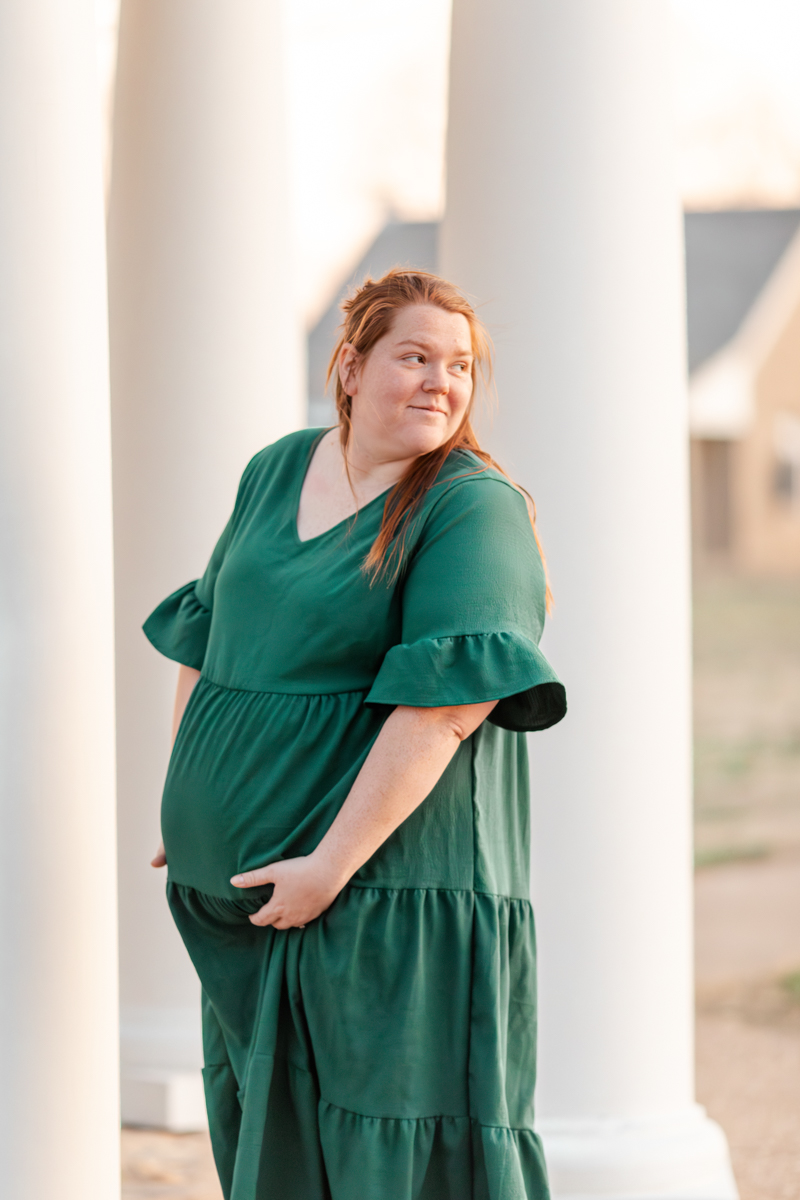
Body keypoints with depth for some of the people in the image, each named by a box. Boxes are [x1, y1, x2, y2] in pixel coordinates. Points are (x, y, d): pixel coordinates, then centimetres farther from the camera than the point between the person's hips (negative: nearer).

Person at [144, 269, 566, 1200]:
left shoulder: (474, 509, -11)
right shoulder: (276, 473, 11)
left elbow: (445, 701, -20)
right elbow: (207, 634, 22)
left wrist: (331, 861, -23)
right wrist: (182, 803, 15)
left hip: (388, 882, -7)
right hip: (247, 880, 7)